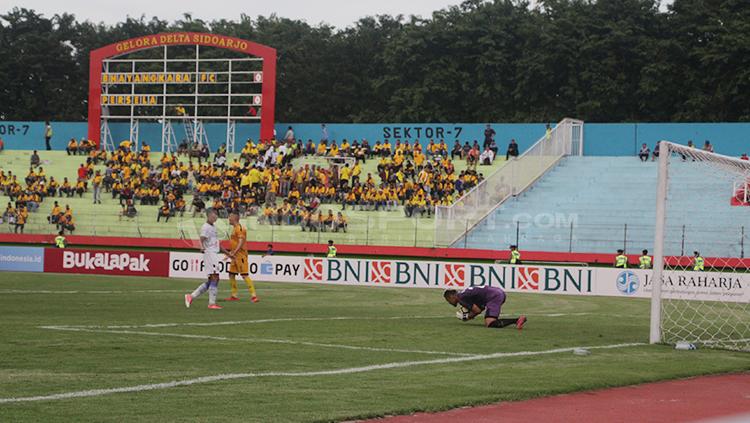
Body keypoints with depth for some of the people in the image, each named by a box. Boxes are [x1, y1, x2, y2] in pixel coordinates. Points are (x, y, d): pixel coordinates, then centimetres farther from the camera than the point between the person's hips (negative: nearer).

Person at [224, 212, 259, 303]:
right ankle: (234, 296, 16)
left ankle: (253, 295, -14)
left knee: (244, 275, -13)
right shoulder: (234, 228, 18)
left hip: (240, 255, -10)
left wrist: (234, 253, -26)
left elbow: (241, 243, -22)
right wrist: (230, 253, 22)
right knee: (231, 274, 11)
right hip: (235, 256, 10)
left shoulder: (239, 228, -13)